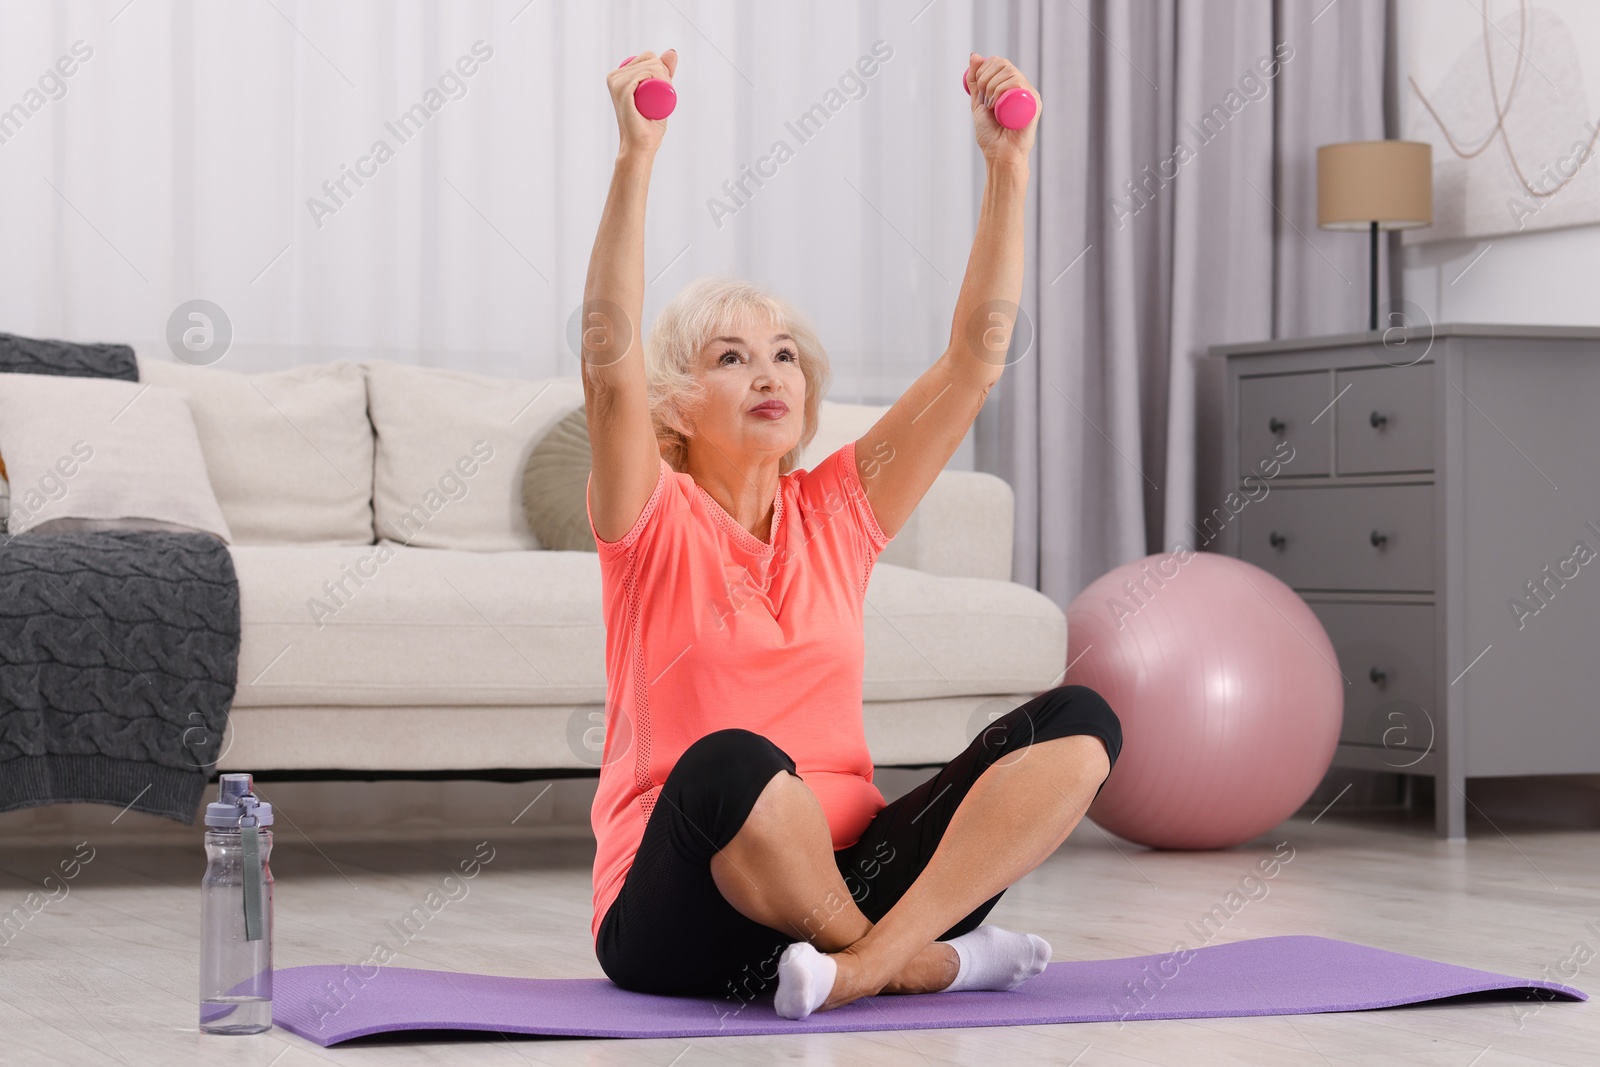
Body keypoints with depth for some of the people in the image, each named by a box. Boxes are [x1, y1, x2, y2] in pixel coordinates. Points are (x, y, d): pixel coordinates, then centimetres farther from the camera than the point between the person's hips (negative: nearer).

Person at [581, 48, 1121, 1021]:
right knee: (733, 761, -40)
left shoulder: (838, 512, 12)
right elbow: (610, 358, -17)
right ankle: (927, 957, -16)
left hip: (846, 874, 5)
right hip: (680, 919, -5)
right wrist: (636, 160, -26)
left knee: (1081, 721, -15)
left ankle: (870, 961, -29)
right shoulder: (654, 521, 1)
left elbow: (978, 355, 6)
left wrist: (1009, 168, -3)